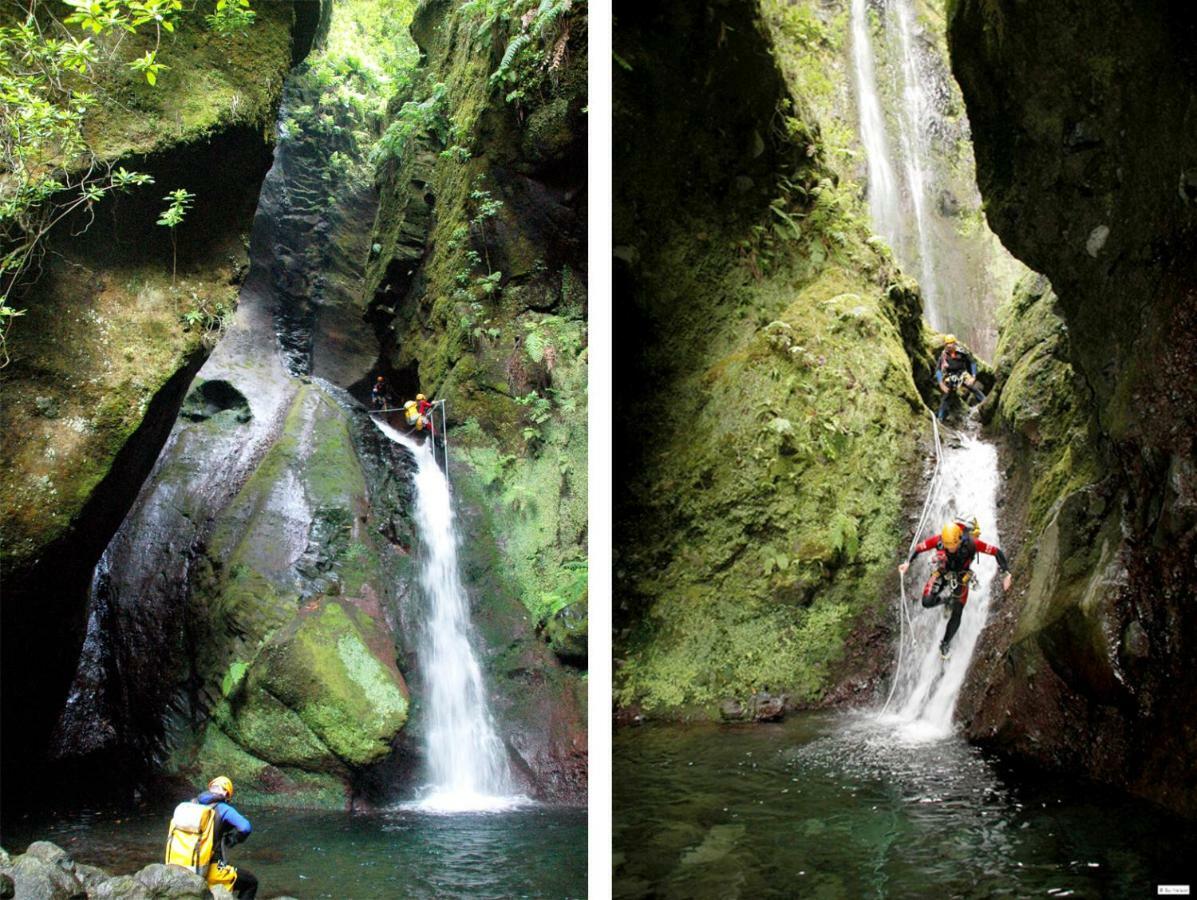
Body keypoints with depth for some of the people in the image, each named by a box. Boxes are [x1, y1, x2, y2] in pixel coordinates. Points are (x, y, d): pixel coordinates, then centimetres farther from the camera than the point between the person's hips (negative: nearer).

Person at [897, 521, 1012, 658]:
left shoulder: (971, 543, -35)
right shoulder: (938, 540, -31)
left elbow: (997, 552, -28)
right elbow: (918, 548, -17)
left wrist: (1007, 574, -33)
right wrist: (908, 562, -31)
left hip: (961, 578, -1)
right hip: (942, 573, 1)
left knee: (956, 615, 3)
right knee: (927, 602, -16)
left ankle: (945, 644, 27)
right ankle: (945, 601, 20)